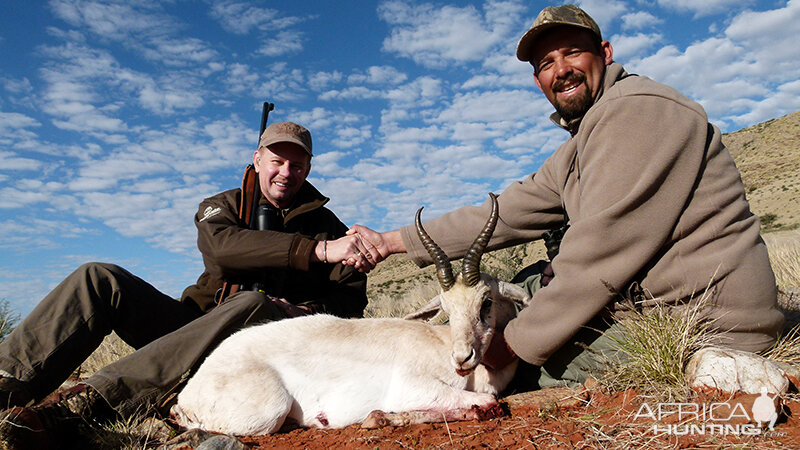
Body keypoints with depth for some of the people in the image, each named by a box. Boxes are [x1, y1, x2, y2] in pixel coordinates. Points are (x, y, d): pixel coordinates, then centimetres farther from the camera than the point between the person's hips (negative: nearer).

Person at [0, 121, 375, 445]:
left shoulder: (327, 226, 9)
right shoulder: (219, 208, 10)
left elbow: (352, 298, 0)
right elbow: (225, 248, -16)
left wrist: (305, 312, -22)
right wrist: (318, 250, -29)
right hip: (196, 323, 3)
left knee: (254, 303, -36)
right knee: (100, 278, -12)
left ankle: (88, 400, -43)